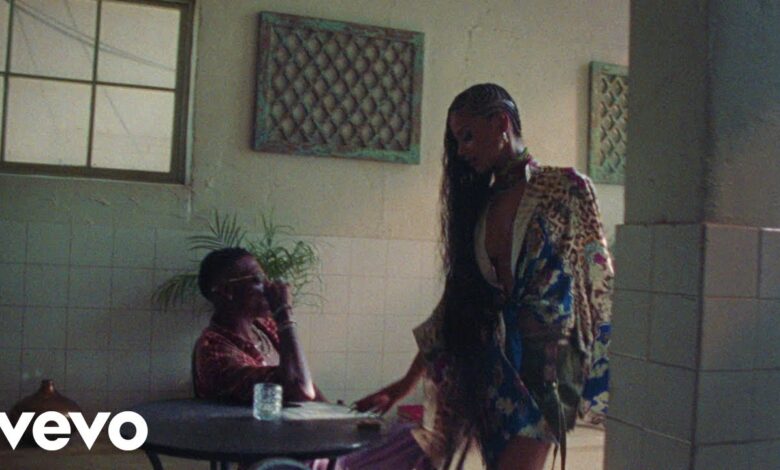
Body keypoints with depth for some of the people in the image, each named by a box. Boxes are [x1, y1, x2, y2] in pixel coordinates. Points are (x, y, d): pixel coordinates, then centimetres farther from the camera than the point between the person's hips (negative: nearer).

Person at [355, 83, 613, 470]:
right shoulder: (478, 202, 13)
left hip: (545, 365, -4)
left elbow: (598, 281, -3)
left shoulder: (566, 188, -1)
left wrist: (600, 376, -10)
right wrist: (403, 386, 13)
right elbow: (456, 298, 14)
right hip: (492, 368, 5)